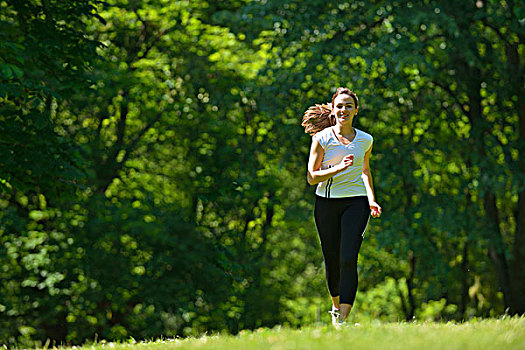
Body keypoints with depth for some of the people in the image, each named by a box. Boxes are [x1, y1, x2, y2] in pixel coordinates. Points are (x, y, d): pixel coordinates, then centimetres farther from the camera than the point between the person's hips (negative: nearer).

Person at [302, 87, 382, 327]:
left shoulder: (365, 140, 7)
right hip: (327, 203, 0)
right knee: (332, 261, 7)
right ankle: (336, 306, 35)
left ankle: (342, 319, -17)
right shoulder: (322, 138, -2)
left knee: (348, 260, -15)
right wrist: (338, 168, -20)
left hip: (356, 202, 0)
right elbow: (311, 177, -5)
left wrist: (371, 200, 11)